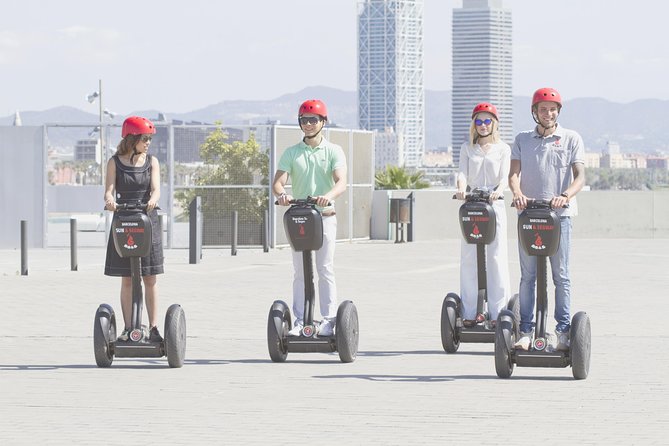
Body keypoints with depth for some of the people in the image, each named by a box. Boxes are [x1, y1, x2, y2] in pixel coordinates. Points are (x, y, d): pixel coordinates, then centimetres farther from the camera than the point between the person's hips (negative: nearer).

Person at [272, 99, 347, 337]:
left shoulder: (333, 151, 3)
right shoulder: (291, 153, 8)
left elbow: (341, 181, -12)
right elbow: (278, 181, -4)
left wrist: (328, 196, -34)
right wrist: (281, 194, -29)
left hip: (325, 216, -2)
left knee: (325, 270, -4)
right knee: (300, 271, 2)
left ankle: (328, 320, -2)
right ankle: (299, 321, 3)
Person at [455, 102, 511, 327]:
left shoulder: (503, 149, 9)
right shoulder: (467, 149, 14)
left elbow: (505, 176, -4)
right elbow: (463, 173, 0)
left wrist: (498, 190, -26)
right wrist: (461, 189, -23)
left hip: (494, 205, -2)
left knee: (496, 258, -6)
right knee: (468, 258, -2)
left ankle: (498, 311, -5)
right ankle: (470, 312, 0)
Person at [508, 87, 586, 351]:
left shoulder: (571, 139, 8)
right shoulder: (522, 140, 13)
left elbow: (580, 175, -1)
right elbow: (514, 173, 3)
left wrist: (565, 196, -21)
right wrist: (517, 193, -19)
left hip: (560, 214, -1)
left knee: (561, 275, -2)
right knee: (528, 275, 1)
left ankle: (563, 330, 3)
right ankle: (526, 330, 3)